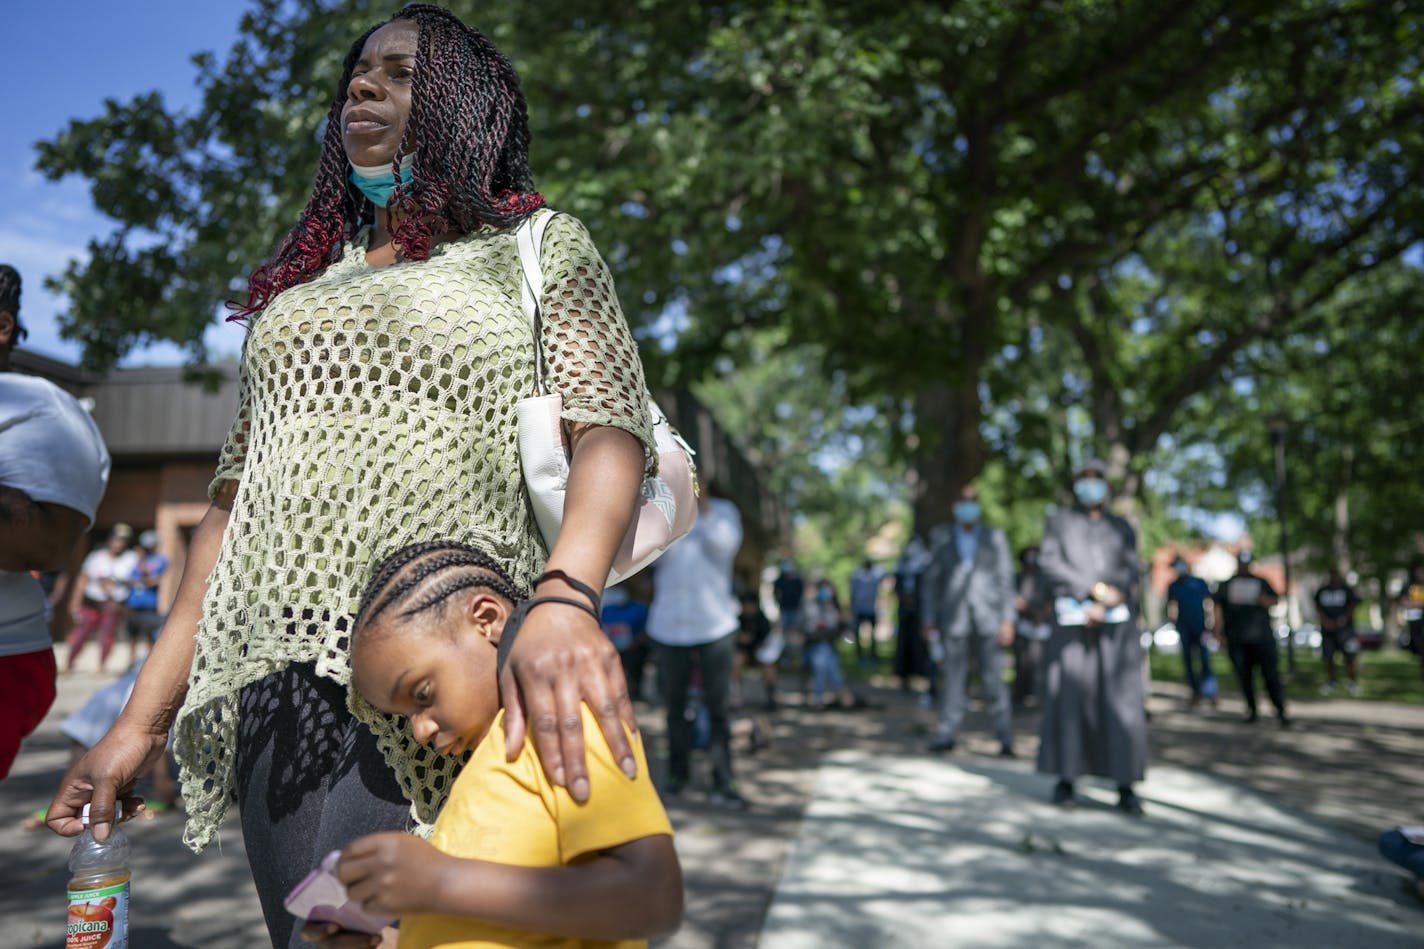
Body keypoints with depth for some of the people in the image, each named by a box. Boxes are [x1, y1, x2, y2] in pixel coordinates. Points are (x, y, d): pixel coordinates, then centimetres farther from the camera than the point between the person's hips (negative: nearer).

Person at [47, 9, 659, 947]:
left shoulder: (539, 247, 9)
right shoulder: (301, 287, 22)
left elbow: (611, 429, -8)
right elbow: (233, 504, 18)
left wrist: (564, 598, -28)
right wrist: (142, 720, 14)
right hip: (277, 683, 5)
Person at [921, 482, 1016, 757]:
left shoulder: (995, 538, 9)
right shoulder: (944, 541, 10)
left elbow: (1006, 578, 5)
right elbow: (932, 581, 13)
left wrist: (1008, 620, -3)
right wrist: (929, 619, 8)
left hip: (988, 620, -1)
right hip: (955, 619, 1)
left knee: (993, 678, -2)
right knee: (953, 677, 2)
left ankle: (1005, 737, 4)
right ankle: (947, 733, 9)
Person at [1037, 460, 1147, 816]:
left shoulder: (1121, 528, 20)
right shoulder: (1058, 522, 15)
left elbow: (1130, 573, 7)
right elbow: (1050, 563, 0)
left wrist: (1103, 607, -9)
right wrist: (1094, 588, -11)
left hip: (1116, 622, 1)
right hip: (1072, 619, -1)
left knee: (1122, 701, -6)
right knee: (1068, 696, -4)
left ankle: (1125, 786, -4)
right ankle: (1065, 779, 4)